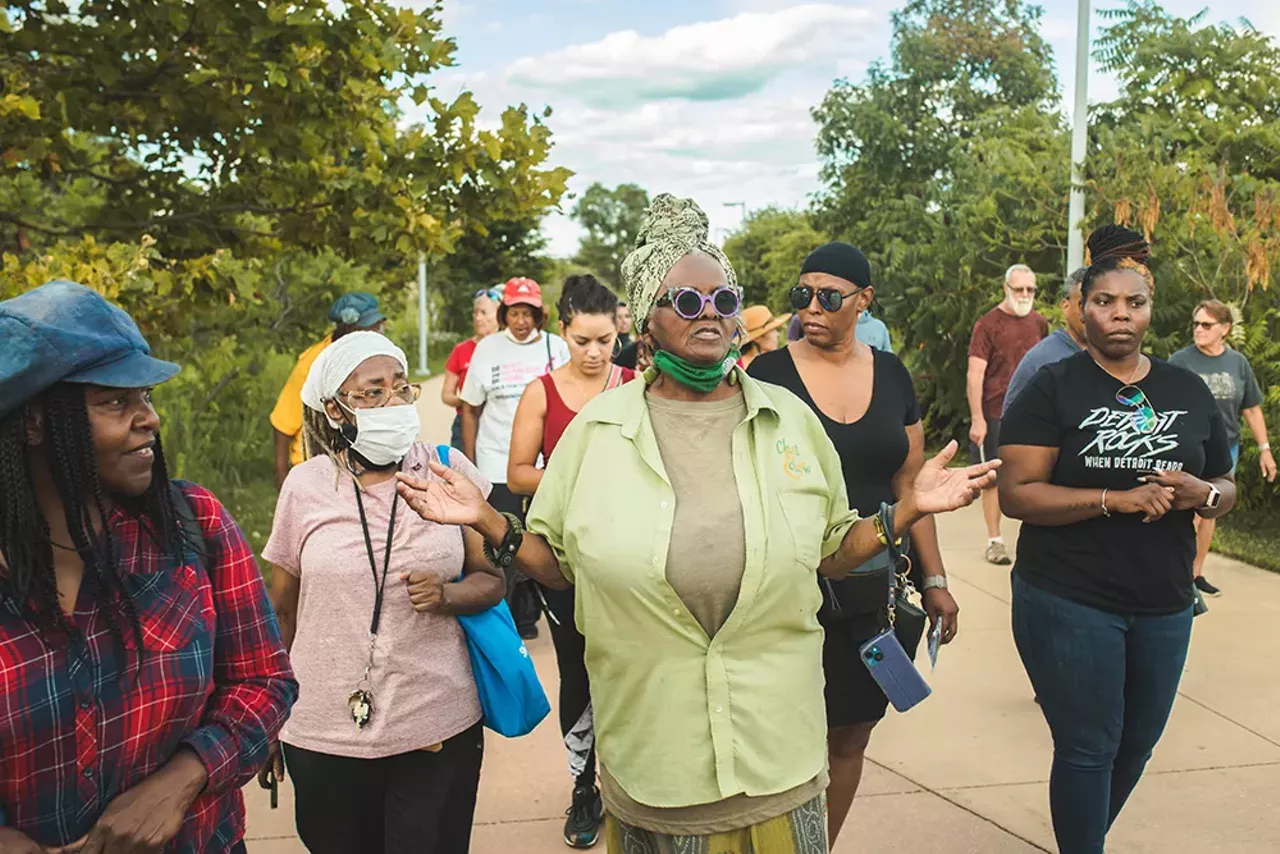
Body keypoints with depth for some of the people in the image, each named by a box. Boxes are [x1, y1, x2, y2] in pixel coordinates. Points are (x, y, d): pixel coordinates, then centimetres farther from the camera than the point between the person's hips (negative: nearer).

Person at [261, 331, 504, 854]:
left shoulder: (449, 471, -3)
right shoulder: (306, 487, -2)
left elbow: (493, 579, 3)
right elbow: (281, 615, 8)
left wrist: (448, 595, -18)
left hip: (439, 729, 0)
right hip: (326, 736, 1)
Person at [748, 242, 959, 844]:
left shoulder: (891, 375, 6)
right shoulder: (768, 374, -5)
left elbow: (909, 485, 10)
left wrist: (935, 579, 8)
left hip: (879, 588, 4)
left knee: (850, 737, 12)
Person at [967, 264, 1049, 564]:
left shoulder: (1040, 323, 10)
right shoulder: (988, 324, -5)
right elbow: (975, 375, -9)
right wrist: (977, 419, -15)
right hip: (996, 414, -4)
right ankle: (994, 541, 12)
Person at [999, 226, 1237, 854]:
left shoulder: (1189, 391, 7)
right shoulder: (1052, 389, -7)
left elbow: (1226, 486, 14)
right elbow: (1016, 494, -15)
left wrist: (1202, 493, -9)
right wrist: (1115, 500, -24)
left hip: (1163, 607, 5)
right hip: (1069, 604, -5)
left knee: (1138, 744, 18)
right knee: (1088, 750, 1)